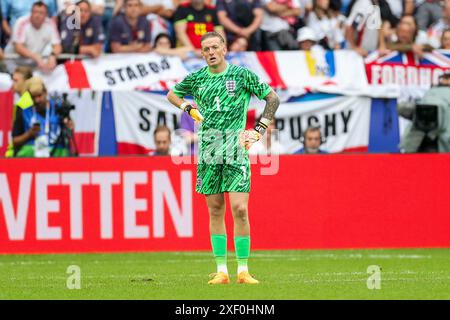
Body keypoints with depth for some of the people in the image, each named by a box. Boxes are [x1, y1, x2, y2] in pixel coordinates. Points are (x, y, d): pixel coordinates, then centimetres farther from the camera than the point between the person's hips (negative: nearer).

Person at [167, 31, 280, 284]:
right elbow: (172, 94, 28)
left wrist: (259, 130, 1)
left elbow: (273, 98, 7)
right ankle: (221, 271, 8)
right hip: (208, 148, 3)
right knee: (215, 210, 4)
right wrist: (190, 109, 11)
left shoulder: (241, 74, 0)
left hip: (236, 147, -3)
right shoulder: (197, 78, 9)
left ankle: (243, 270, -6)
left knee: (240, 209, -11)